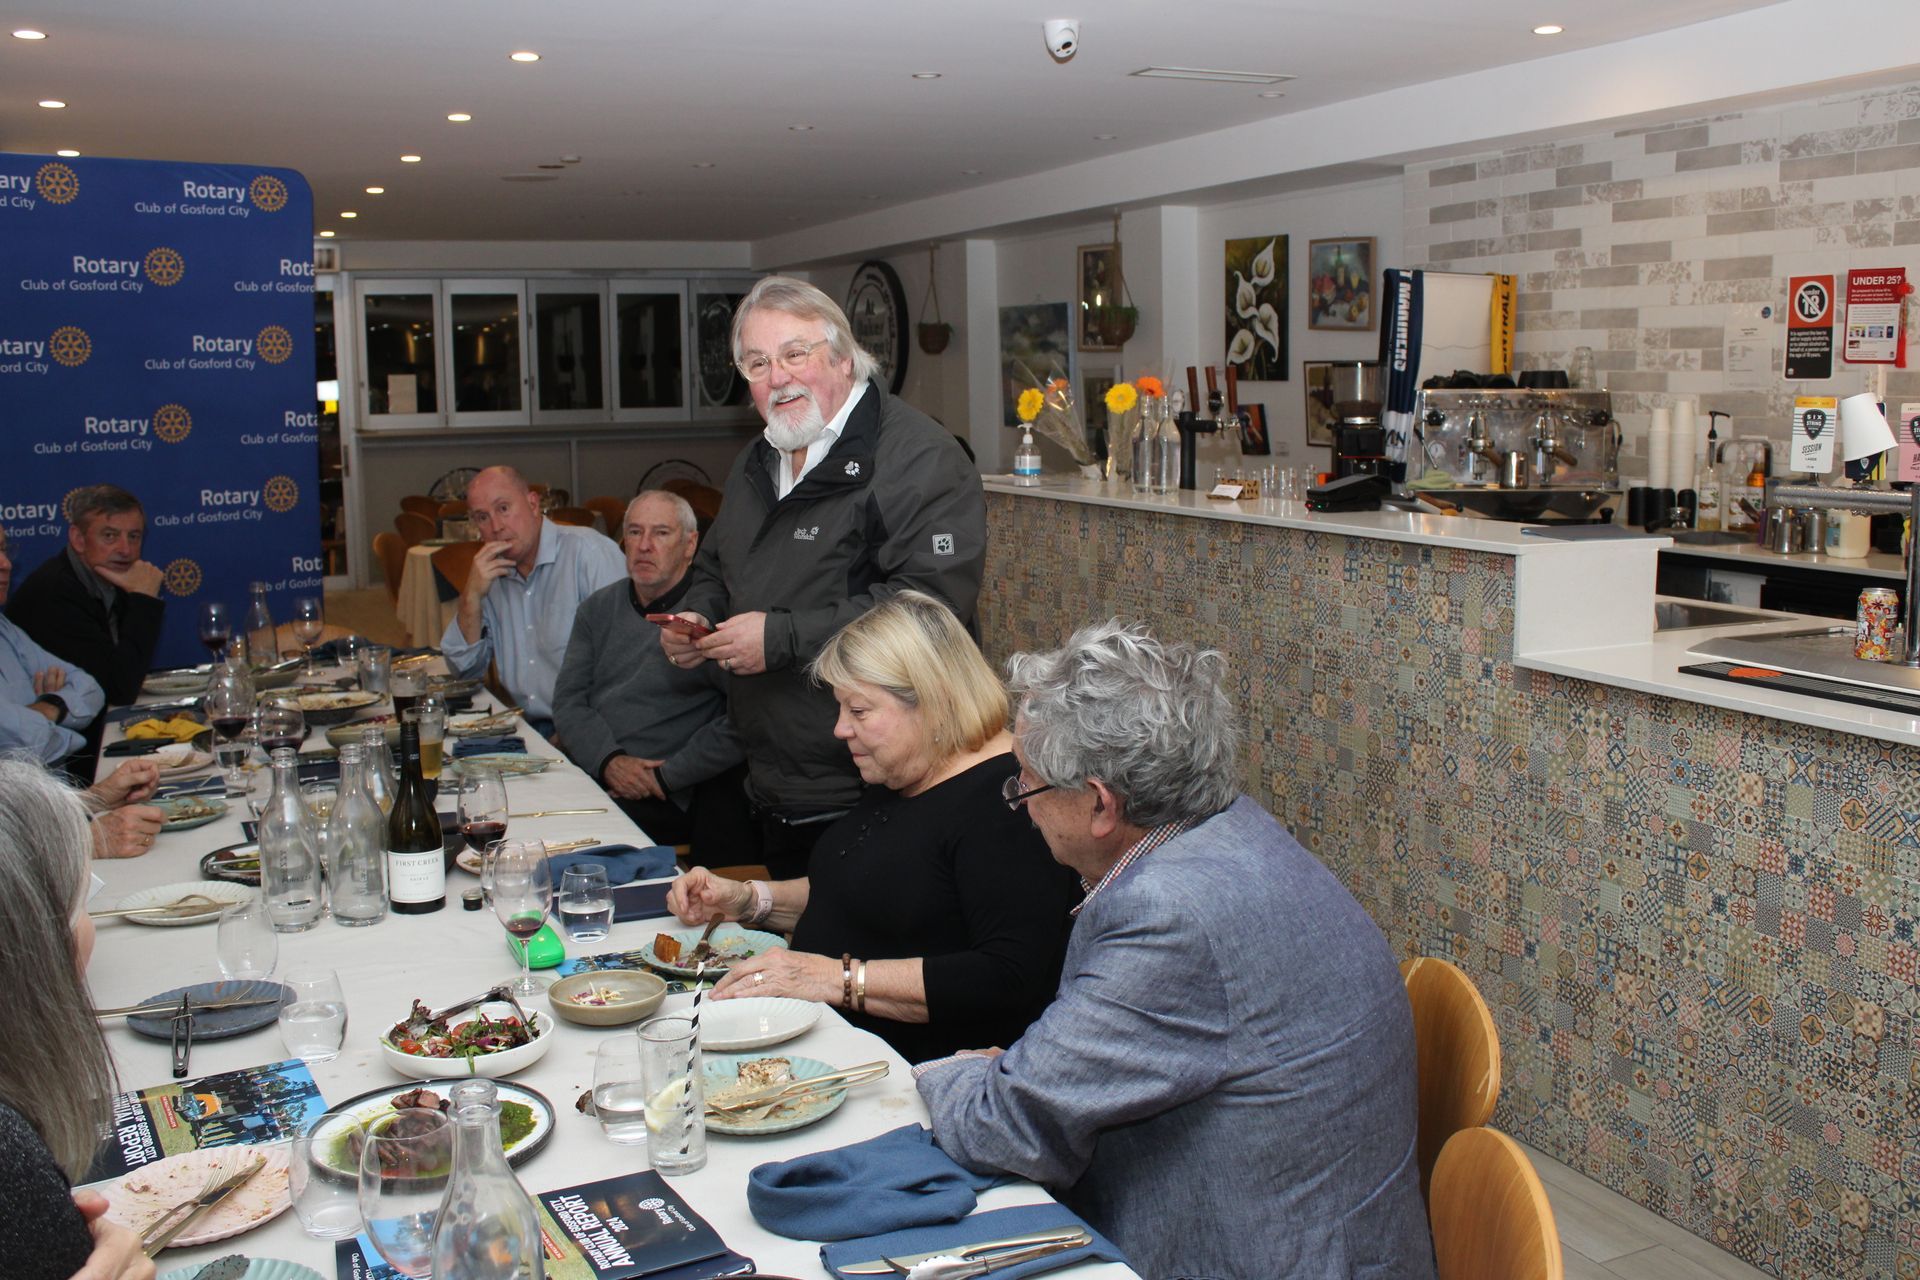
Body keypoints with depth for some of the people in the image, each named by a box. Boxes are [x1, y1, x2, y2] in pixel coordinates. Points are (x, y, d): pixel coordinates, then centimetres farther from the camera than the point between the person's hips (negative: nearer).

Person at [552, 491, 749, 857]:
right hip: (590, 778, 6)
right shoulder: (597, 609, 17)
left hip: (668, 800, -6)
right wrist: (609, 760, -8)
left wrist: (666, 776, -12)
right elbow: (568, 701, 11)